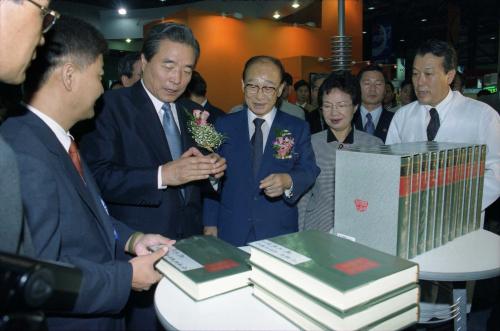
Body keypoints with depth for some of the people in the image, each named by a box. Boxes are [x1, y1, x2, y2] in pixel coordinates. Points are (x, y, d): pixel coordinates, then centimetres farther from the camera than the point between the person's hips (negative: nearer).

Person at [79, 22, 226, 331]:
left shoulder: (193, 111, 10)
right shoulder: (112, 105, -9)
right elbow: (98, 176, -19)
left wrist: (213, 170, -8)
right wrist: (163, 175, -29)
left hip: (190, 244, 6)